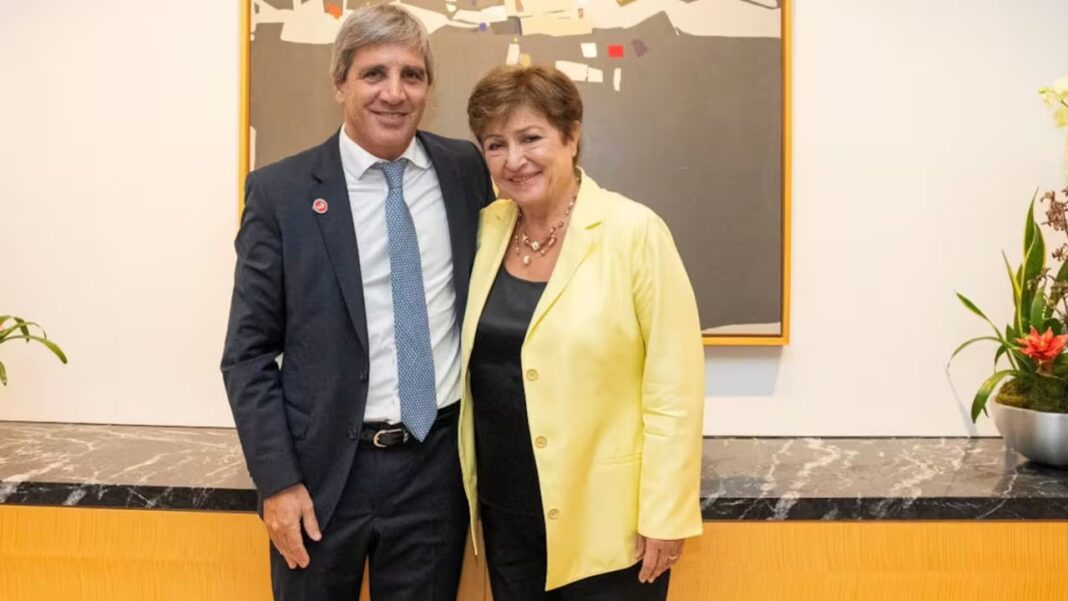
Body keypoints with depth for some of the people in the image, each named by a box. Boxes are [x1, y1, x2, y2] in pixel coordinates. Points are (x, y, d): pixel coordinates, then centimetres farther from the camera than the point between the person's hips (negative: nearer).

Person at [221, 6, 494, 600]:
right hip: (323, 467, -1)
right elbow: (249, 352, -4)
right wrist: (276, 480, -9)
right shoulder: (280, 191, -6)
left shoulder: (468, 170, 1)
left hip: (438, 462, 2)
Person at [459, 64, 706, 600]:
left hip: (606, 516, -5)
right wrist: (470, 484, 8)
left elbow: (674, 387, -13)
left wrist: (664, 513, -12)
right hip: (505, 509, 5)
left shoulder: (634, 232, -14)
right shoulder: (486, 230, 1)